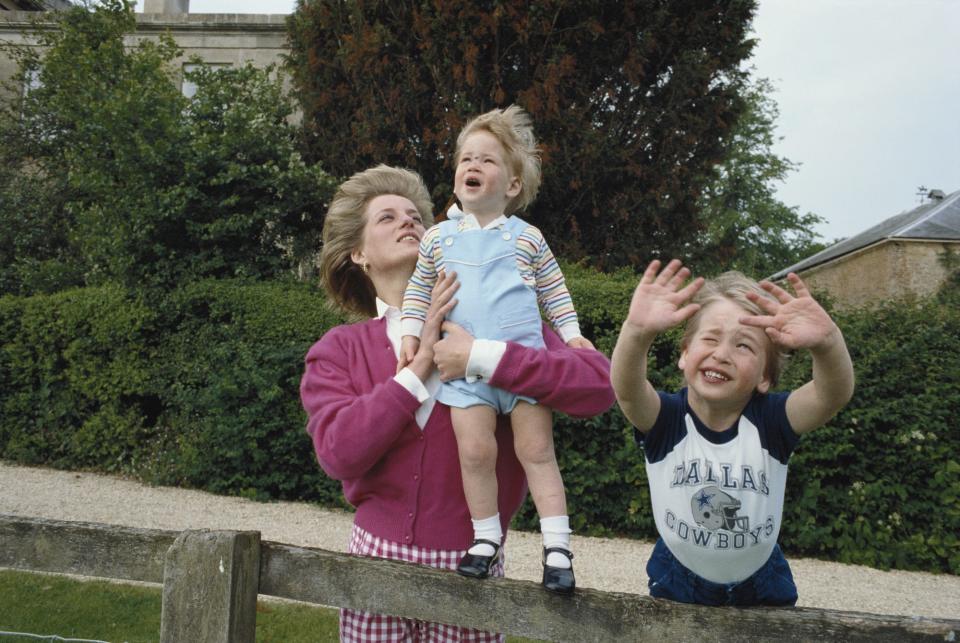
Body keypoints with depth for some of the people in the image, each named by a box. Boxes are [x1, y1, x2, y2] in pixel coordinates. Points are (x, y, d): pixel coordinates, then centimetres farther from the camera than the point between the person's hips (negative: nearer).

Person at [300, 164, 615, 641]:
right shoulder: (337, 350, 1)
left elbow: (597, 385, -15)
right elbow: (339, 453, -15)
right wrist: (420, 363, -16)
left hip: (467, 567, -1)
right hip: (377, 559, 1)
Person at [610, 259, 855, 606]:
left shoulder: (770, 419, -21)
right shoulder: (664, 416, -22)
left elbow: (834, 393, -40)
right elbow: (627, 390, -45)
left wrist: (827, 341, -62)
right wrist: (637, 331, -66)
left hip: (760, 585, 1)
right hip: (678, 582, 0)